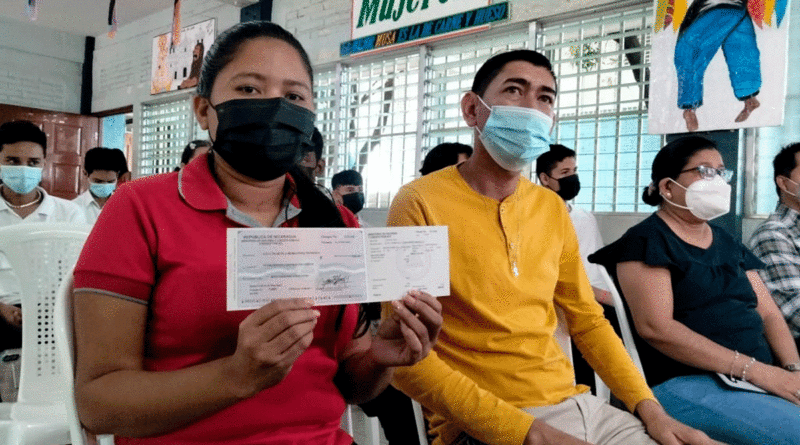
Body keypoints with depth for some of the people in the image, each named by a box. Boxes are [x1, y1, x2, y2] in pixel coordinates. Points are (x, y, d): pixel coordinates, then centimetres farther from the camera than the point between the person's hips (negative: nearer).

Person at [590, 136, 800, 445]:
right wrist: (754, 369, -16)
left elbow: (769, 314, 16)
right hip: (686, 382, -7)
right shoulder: (647, 241, -5)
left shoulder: (729, 245, 19)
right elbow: (655, 328, -16)